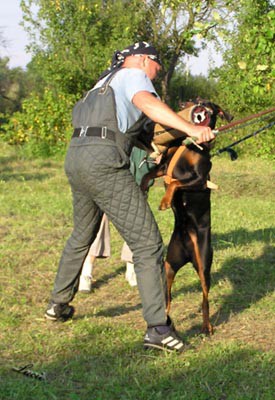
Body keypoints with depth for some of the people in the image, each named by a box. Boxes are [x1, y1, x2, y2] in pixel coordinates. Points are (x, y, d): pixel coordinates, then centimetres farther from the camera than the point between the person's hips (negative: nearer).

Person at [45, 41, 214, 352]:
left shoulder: (106, 81, 31)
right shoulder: (134, 76, 4)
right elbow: (147, 103, -20)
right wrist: (191, 129, -29)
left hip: (75, 160, 9)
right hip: (104, 165, -9)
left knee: (81, 236, 30)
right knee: (147, 244, -8)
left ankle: (58, 304, 44)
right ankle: (158, 328, -13)